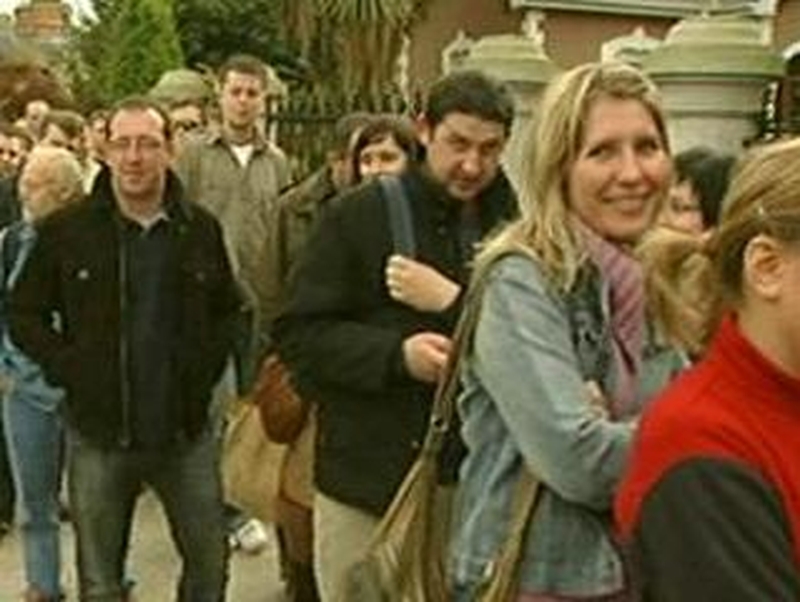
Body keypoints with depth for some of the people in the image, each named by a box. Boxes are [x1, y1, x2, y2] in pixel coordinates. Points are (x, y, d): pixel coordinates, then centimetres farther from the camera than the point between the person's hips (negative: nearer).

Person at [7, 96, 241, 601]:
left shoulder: (201, 228, 1)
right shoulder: (65, 230, -5)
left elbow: (229, 309, 14)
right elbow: (24, 314, 2)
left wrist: (207, 366, 2)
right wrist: (70, 370, -8)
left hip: (187, 431, 2)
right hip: (99, 435, -1)